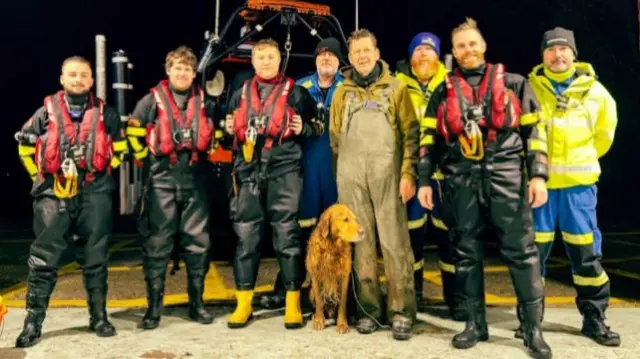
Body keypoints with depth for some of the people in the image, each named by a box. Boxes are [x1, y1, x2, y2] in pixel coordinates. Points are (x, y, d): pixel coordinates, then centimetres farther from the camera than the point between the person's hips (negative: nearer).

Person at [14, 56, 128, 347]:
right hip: (53, 193, -1)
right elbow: (25, 144, 13)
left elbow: (120, 145, 17)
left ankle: (99, 316, 18)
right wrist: (39, 175, 8)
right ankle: (33, 321, 7)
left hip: (94, 193, 1)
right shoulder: (47, 111, 3)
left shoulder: (104, 113, 4)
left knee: (96, 258, 7)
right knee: (44, 259, -1)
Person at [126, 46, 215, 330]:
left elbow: (217, 131, 22)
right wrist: (145, 157, 3)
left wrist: (207, 153, 12)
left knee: (197, 242, 5)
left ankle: (197, 303, 17)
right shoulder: (153, 100, 2)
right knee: (157, 243, -1)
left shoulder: (203, 101, 10)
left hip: (195, 180, 3)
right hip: (161, 180, -2)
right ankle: (154, 307, 8)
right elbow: (133, 131, 7)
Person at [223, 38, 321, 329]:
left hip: (284, 171, -3)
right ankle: (244, 303, 14)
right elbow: (233, 134, 27)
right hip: (249, 171, 3)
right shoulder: (241, 95, 17)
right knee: (246, 236, 4)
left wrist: (303, 129, -8)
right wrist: (230, 130, 6)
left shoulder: (295, 92, 7)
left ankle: (293, 304, 8)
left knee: (287, 235, -1)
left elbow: (319, 126, 11)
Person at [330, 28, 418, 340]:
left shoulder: (396, 87, 7)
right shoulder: (342, 92, 14)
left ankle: (401, 311, 4)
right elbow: (334, 138, 15)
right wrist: (338, 178, 9)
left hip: (388, 172, -2)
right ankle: (369, 309, 13)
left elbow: (411, 133, 2)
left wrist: (408, 173, -8)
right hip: (351, 175, 3)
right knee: (360, 242, 5)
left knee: (394, 242, -4)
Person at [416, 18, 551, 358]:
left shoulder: (513, 83, 9)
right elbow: (429, 140, 11)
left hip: (506, 176, -2)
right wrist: (424, 181, 4)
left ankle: (533, 328, 9)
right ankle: (475, 322, 19)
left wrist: (538, 175, -5)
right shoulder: (443, 93, 13)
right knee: (466, 252, 7)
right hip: (461, 180, 2)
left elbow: (534, 130, 4)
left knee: (521, 251, -2)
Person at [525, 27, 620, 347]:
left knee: (587, 252, 6)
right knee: (534, 251, 3)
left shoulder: (594, 91, 4)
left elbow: (605, 131, 19)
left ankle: (594, 319, 19)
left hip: (579, 182, 2)